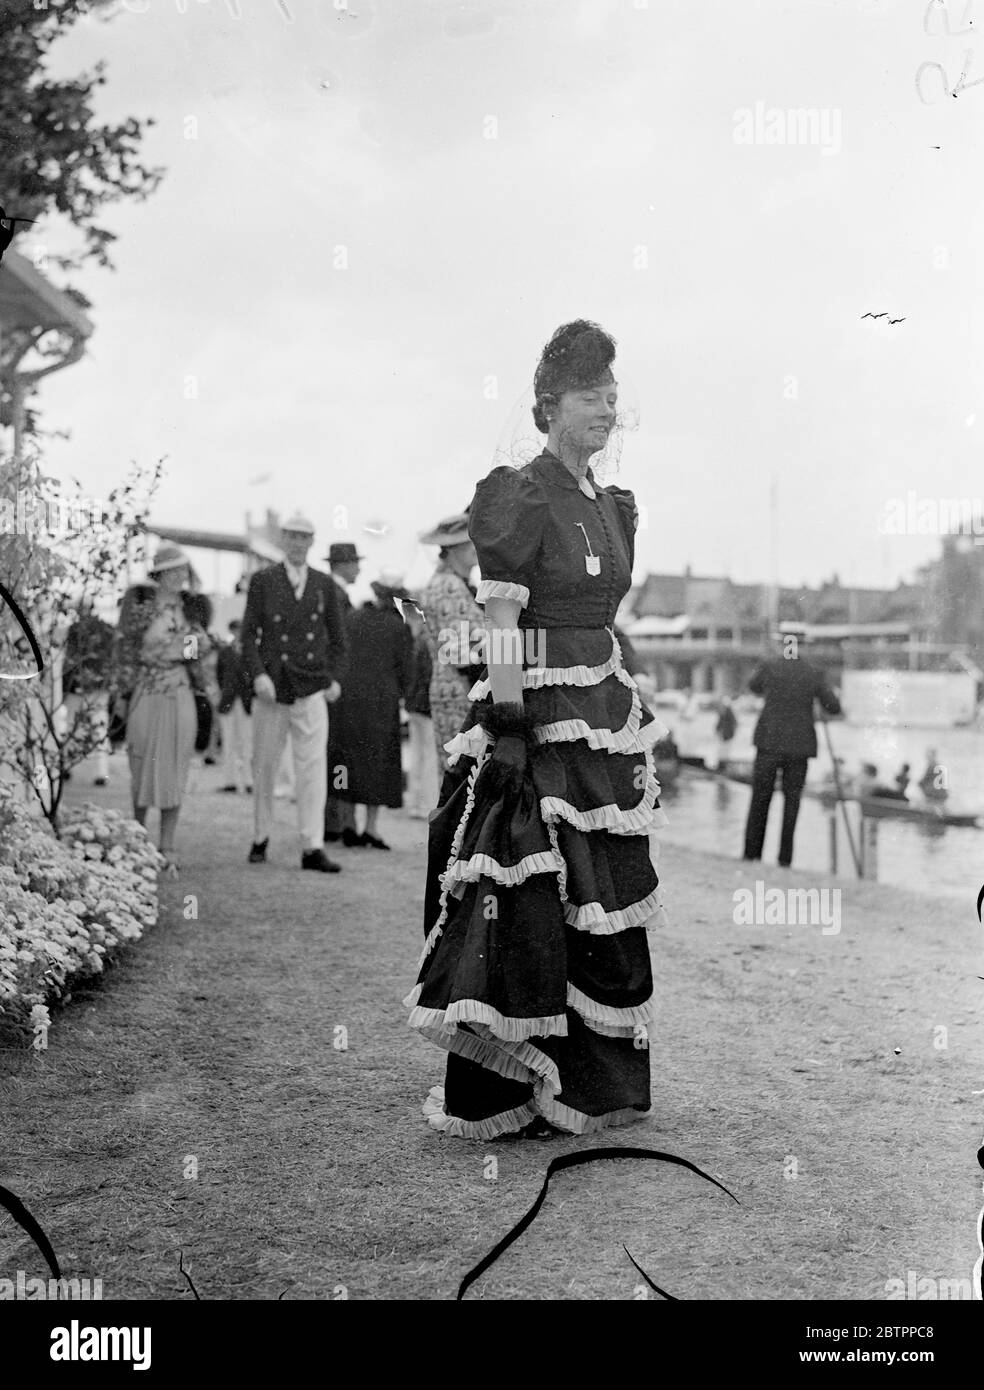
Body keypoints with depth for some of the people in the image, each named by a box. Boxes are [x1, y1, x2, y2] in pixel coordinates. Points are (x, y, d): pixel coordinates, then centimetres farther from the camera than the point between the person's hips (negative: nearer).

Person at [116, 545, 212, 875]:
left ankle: (167, 848, 8)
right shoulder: (139, 601, -3)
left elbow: (202, 644, 15)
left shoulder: (187, 604, 9)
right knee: (144, 766, 3)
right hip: (147, 695, -3)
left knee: (175, 770, 2)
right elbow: (125, 649, 0)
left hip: (181, 696, 3)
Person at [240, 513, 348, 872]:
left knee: (313, 768, -7)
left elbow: (337, 637, 15)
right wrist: (258, 674, -13)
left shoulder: (325, 585, 10)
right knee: (264, 767, 7)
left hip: (311, 689, 1)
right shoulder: (262, 581, 4)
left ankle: (312, 848, -7)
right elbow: (249, 634, -1)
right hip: (271, 688, -1)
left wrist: (335, 677, 4)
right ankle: (260, 838, 22)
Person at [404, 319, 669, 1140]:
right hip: (539, 711, -8)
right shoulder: (518, 497, -9)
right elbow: (503, 626, -15)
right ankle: (501, 1093, 5)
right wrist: (508, 727, -21)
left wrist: (632, 729, 17)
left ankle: (587, 1080, 24)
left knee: (601, 906, 11)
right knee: (528, 902, -6)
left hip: (605, 713, 8)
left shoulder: (614, 507, 15)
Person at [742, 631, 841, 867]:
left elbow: (754, 687, 18)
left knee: (760, 801, 7)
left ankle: (751, 857, 4)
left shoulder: (770, 666, -3)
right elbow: (834, 708, 3)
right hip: (799, 746, 1)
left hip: (769, 742, -1)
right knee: (791, 802, 7)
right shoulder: (815, 673, -2)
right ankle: (784, 860, 3)